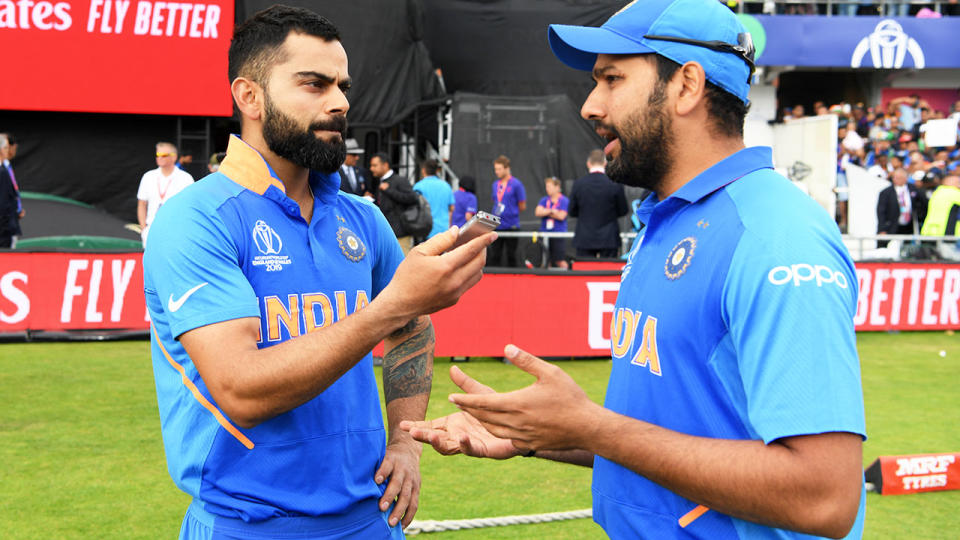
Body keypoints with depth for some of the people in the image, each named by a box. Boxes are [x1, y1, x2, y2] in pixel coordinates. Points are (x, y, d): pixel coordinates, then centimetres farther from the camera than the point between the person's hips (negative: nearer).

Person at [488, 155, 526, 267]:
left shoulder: (516, 184, -7)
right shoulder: (495, 184, 10)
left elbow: (522, 206, -3)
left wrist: (511, 213, 7)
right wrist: (497, 214, 8)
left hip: (511, 226, -5)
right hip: (496, 226, 5)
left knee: (511, 255, 2)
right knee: (494, 256, 4)